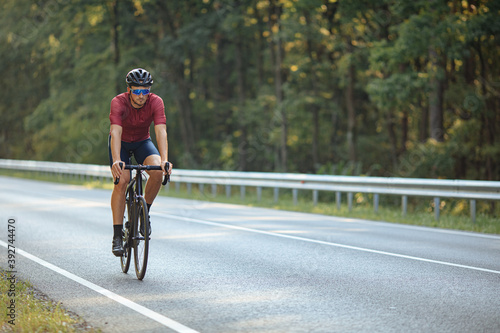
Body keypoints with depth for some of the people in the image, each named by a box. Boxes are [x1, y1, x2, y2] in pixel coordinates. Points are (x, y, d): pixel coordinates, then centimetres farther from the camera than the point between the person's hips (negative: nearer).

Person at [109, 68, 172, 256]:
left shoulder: (156, 102, -25)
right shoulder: (118, 103, -30)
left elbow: (161, 132, -36)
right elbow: (115, 132, -43)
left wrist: (164, 160, -51)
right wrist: (116, 161, -58)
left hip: (142, 142, 2)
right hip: (121, 143, -2)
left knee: (158, 171, -27)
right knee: (121, 181, -23)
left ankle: (145, 211, -2)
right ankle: (117, 236, -18)